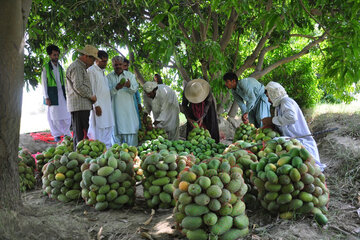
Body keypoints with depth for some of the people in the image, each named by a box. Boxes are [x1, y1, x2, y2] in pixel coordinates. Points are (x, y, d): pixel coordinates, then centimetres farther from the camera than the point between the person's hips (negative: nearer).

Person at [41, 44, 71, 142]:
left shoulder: (60, 67, 12)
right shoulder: (46, 68, -3)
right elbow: (44, 83, -4)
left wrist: (66, 94, 10)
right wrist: (46, 97, -10)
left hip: (62, 94, 4)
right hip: (52, 95, -4)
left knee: (66, 115, 2)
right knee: (54, 116, 1)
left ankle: (66, 133, 15)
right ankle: (56, 135, 12)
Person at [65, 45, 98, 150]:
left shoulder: (81, 67, 24)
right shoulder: (76, 67, -9)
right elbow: (78, 86, -18)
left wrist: (91, 97, 15)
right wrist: (91, 96, -9)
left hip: (83, 106, 10)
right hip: (79, 106, -10)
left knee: (78, 133, 10)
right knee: (80, 134, -11)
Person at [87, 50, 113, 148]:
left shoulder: (102, 71, 20)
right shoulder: (91, 70, -8)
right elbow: (91, 90, -14)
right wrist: (96, 105, -18)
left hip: (107, 105, 9)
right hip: (98, 106, -9)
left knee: (108, 129, 10)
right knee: (98, 129, -7)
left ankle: (107, 148, 16)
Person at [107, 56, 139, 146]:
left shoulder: (130, 75, 12)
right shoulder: (109, 77, 7)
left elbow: (135, 89, 3)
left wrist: (129, 86, -19)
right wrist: (116, 88, -21)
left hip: (128, 108, 1)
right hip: (115, 108, -1)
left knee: (131, 127, -4)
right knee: (117, 130, -2)